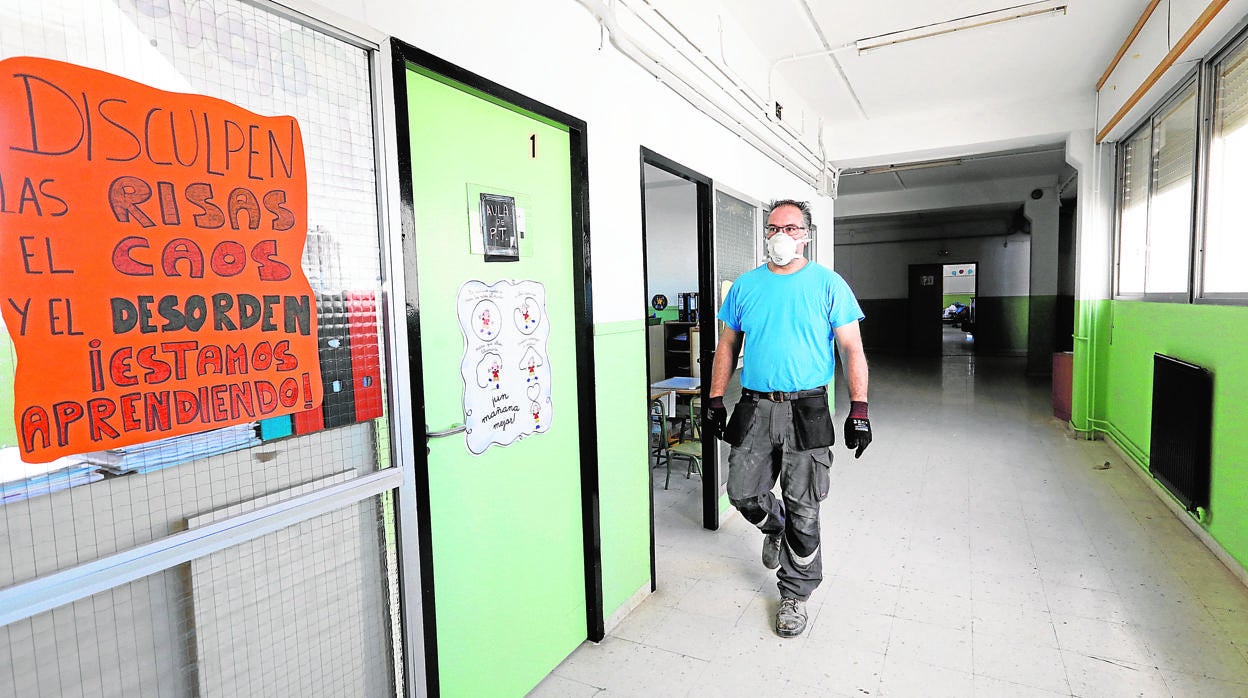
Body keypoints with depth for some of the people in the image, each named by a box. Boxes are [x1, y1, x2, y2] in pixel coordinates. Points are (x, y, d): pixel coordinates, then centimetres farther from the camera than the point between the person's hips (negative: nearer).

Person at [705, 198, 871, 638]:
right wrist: (715, 401, 7)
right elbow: (727, 346, 11)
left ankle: (795, 595, 24)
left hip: (806, 410, -2)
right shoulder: (745, 285, 7)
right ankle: (775, 526, 42)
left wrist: (859, 410, -7)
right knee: (743, 493, 7)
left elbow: (852, 349, -1)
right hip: (754, 407, 3)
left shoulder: (828, 285, 0)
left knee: (803, 509, 4)